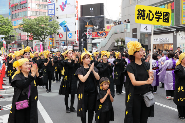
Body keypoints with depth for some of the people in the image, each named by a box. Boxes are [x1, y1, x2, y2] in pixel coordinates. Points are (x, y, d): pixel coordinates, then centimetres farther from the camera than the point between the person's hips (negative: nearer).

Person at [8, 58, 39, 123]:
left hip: (31, 105, 4)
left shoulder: (32, 76, 3)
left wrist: (37, 74, -28)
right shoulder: (17, 77, -11)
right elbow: (23, 85, -29)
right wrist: (33, 74, -36)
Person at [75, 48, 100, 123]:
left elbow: (98, 78, -6)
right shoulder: (80, 70, -5)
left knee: (91, 109, 9)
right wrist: (89, 70, -20)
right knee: (83, 109, 3)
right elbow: (83, 79, -20)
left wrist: (93, 70, -19)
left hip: (92, 92, 3)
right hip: (84, 92, -3)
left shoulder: (93, 68, 4)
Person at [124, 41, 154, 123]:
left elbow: (151, 81, 7)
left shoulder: (146, 65, 7)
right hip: (135, 96, -4)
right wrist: (146, 82, -31)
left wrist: (151, 76, -15)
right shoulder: (130, 66, -6)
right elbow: (133, 82, -17)